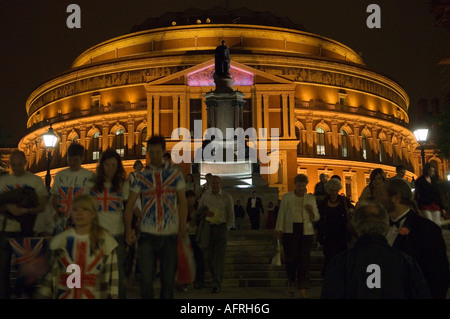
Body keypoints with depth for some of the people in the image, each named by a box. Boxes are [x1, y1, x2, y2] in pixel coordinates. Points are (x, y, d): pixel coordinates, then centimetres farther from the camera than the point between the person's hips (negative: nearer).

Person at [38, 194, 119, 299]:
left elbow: (111, 278, -2)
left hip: (94, 295, -1)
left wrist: (112, 296, -7)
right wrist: (44, 296, 5)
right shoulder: (60, 240, 3)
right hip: (62, 295, 2)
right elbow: (51, 274, 7)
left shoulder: (106, 242, -3)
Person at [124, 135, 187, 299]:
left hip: (170, 234, 0)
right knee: (146, 278, -1)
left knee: (168, 278, 7)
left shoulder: (175, 173, 6)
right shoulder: (141, 176, 5)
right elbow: (130, 204, 2)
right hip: (147, 234, 0)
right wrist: (128, 228, -9)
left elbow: (182, 202, 7)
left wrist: (182, 226, -2)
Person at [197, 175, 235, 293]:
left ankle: (217, 284, -5)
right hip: (208, 227, 3)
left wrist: (226, 228, -4)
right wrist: (205, 212, -4)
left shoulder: (227, 197, 1)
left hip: (221, 227, -3)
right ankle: (216, 278, 26)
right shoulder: (205, 196, 8)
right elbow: (199, 209, 18)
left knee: (219, 256, -7)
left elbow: (231, 215, 6)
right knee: (209, 256, 5)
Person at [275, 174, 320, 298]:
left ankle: (303, 289, 1)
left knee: (304, 260, -3)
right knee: (290, 259, -3)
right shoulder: (286, 197, 6)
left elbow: (316, 218, 9)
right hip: (290, 232, -1)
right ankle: (291, 282, 23)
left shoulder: (311, 198, 9)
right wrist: (278, 230, -2)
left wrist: (311, 211, -11)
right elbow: (281, 215, 7)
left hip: (306, 232, 1)